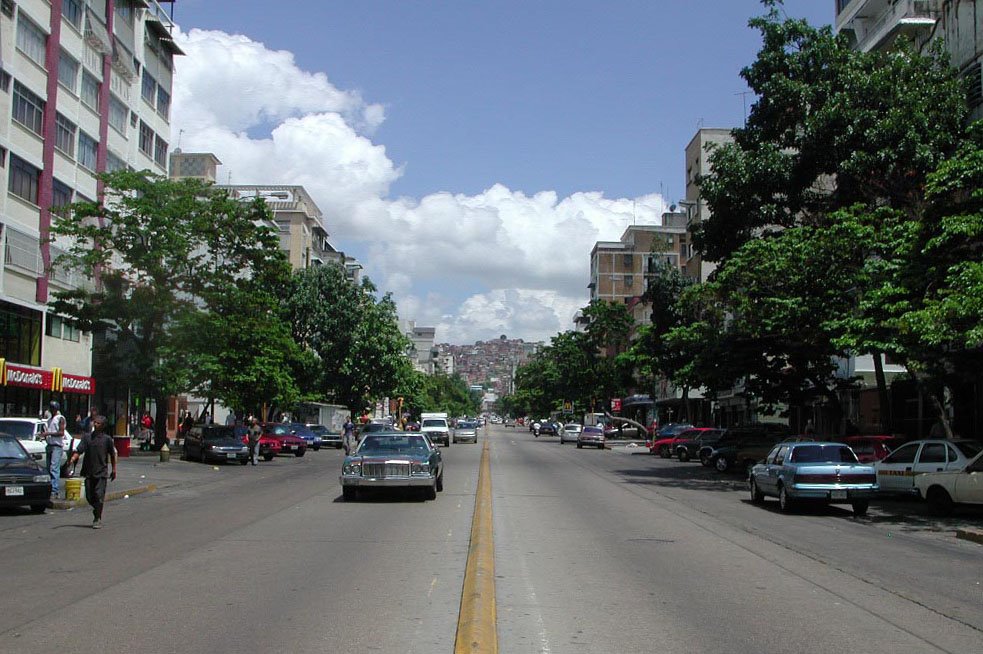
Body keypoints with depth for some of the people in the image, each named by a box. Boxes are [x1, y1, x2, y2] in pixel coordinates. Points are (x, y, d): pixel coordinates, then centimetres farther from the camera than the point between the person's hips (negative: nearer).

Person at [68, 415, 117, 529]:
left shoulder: (107, 439, 1)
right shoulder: (87, 437, 5)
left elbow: (112, 455, 8)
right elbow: (79, 450, -4)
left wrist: (114, 469, 9)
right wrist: (73, 458, -23)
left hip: (101, 472, -3)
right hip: (89, 472, 3)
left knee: (99, 496, -7)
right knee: (89, 497, 7)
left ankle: (97, 519, 0)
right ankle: (97, 512, 31)